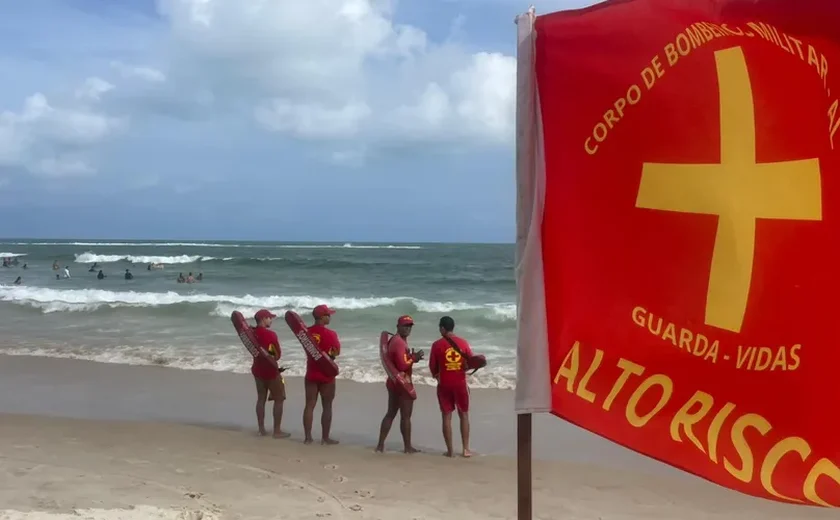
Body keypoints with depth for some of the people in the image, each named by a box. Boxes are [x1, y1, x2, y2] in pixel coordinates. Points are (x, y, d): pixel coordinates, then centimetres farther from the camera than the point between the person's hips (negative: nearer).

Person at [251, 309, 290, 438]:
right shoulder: (270, 334, -20)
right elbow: (277, 355, -14)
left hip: (257, 369, 7)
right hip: (270, 371, -7)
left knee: (261, 398, 16)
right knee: (279, 399, 4)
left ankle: (261, 429, 19)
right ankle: (277, 431, 3)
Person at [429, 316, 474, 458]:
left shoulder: (437, 344, -6)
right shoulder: (463, 342, -1)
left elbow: (432, 366, -1)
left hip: (444, 384, -1)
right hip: (460, 383, 1)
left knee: (446, 416, 6)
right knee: (464, 415, 12)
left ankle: (450, 450, 6)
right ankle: (465, 449, 10)